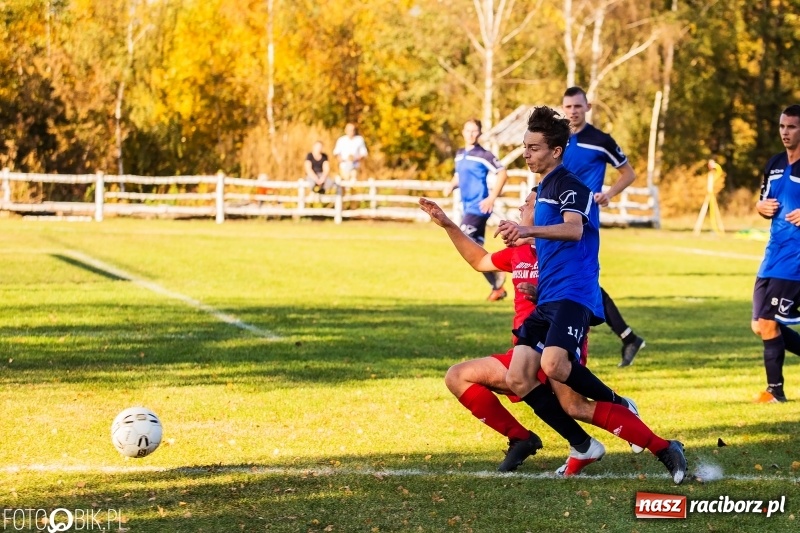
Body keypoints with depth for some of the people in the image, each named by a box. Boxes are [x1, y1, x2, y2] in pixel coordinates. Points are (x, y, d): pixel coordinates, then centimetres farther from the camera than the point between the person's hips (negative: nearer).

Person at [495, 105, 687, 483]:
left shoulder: (568, 185, -7)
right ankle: (582, 446, 2)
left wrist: (530, 230, -44)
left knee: (553, 364, -34)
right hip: (547, 298, 10)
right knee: (518, 380, -6)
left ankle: (617, 406, -9)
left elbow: (574, 229, -30)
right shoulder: (543, 188, 23)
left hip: (573, 294, -10)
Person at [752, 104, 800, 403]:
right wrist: (763, 207, -1)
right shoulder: (775, 165, 12)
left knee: (767, 322, -11)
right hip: (775, 253, 8)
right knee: (761, 325, 8)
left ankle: (775, 390, 1)